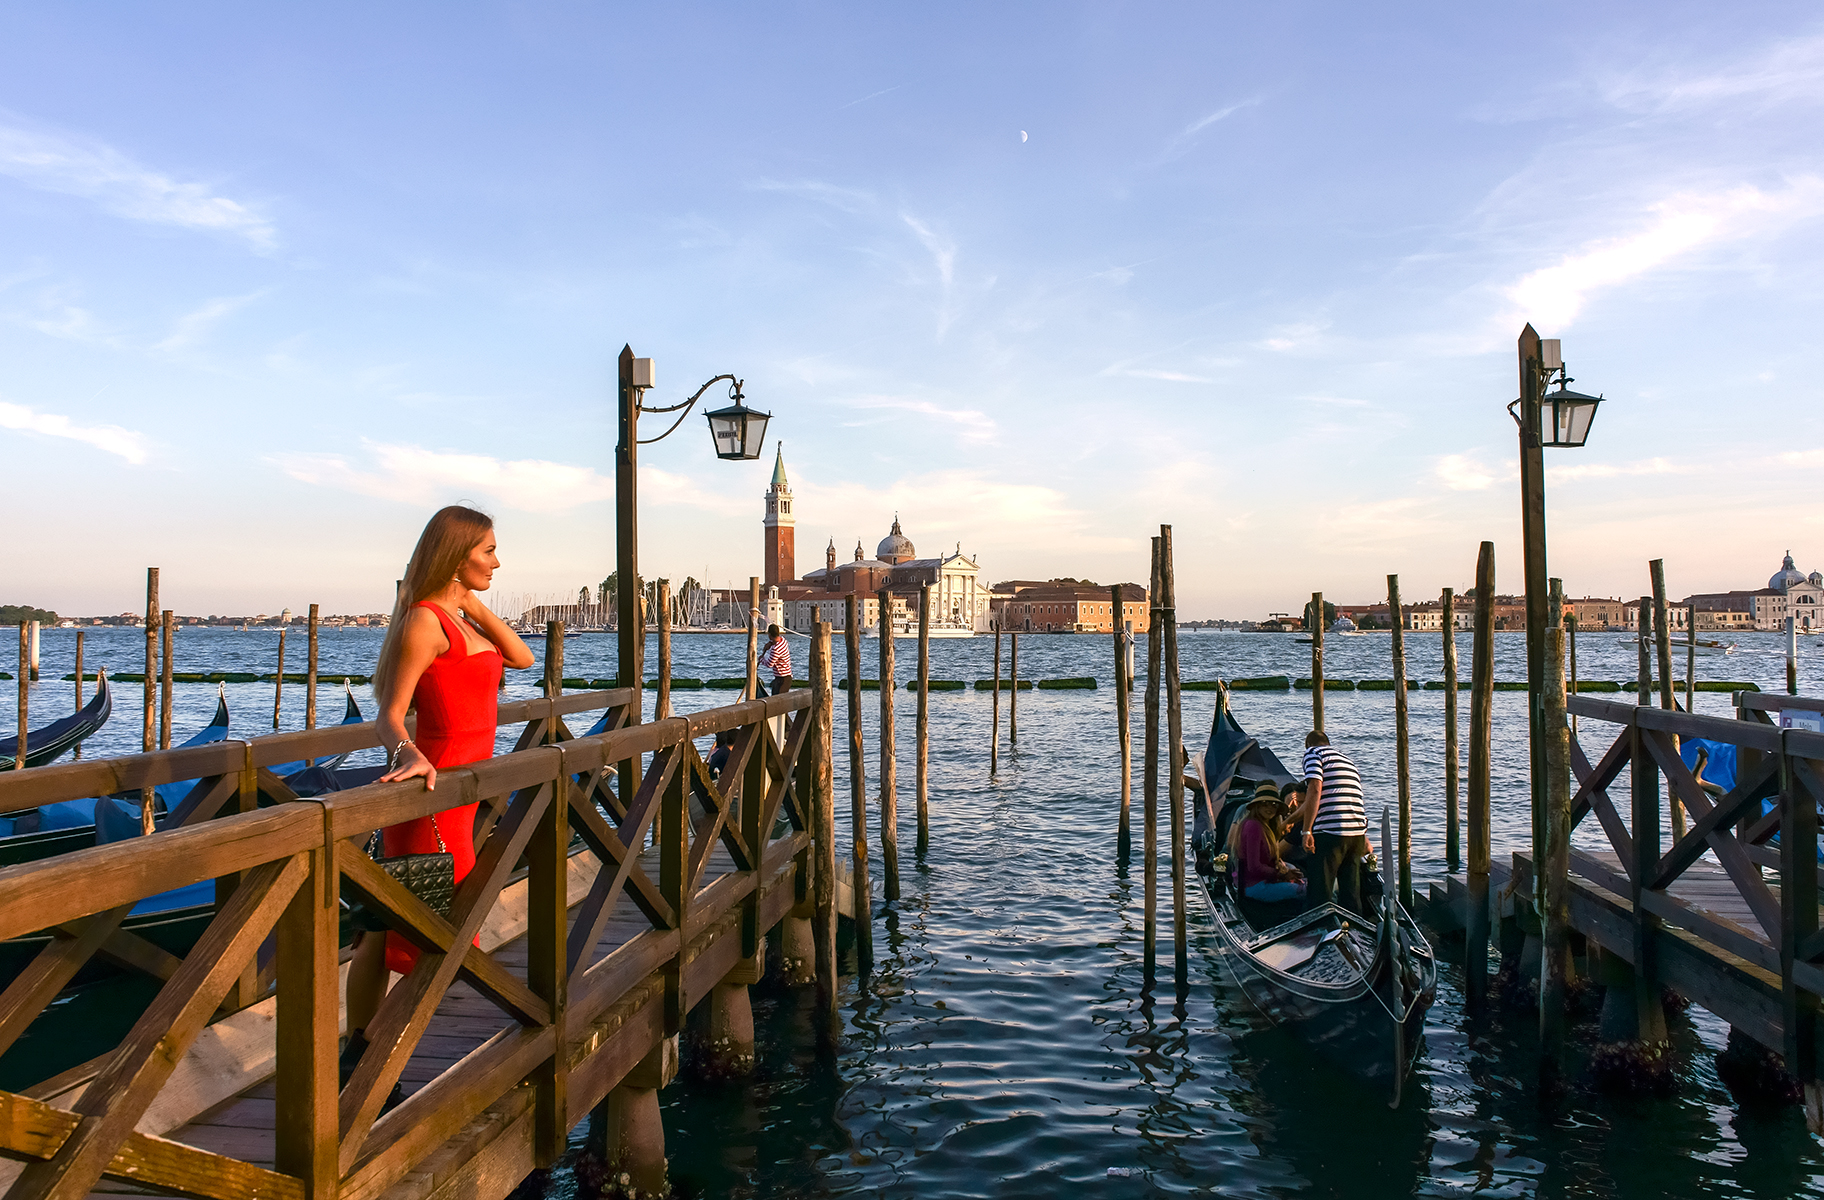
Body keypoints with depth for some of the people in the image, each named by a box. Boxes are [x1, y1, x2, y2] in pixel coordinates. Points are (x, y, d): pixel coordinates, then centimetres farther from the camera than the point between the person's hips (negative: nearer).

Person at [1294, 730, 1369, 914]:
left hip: (1330, 832, -7)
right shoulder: (1347, 759, 26)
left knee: (1320, 894, -1)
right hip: (1358, 832, 7)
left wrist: (1307, 831, -14)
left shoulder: (1313, 752, 3)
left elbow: (1314, 790, -12)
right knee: (1352, 894, 13)